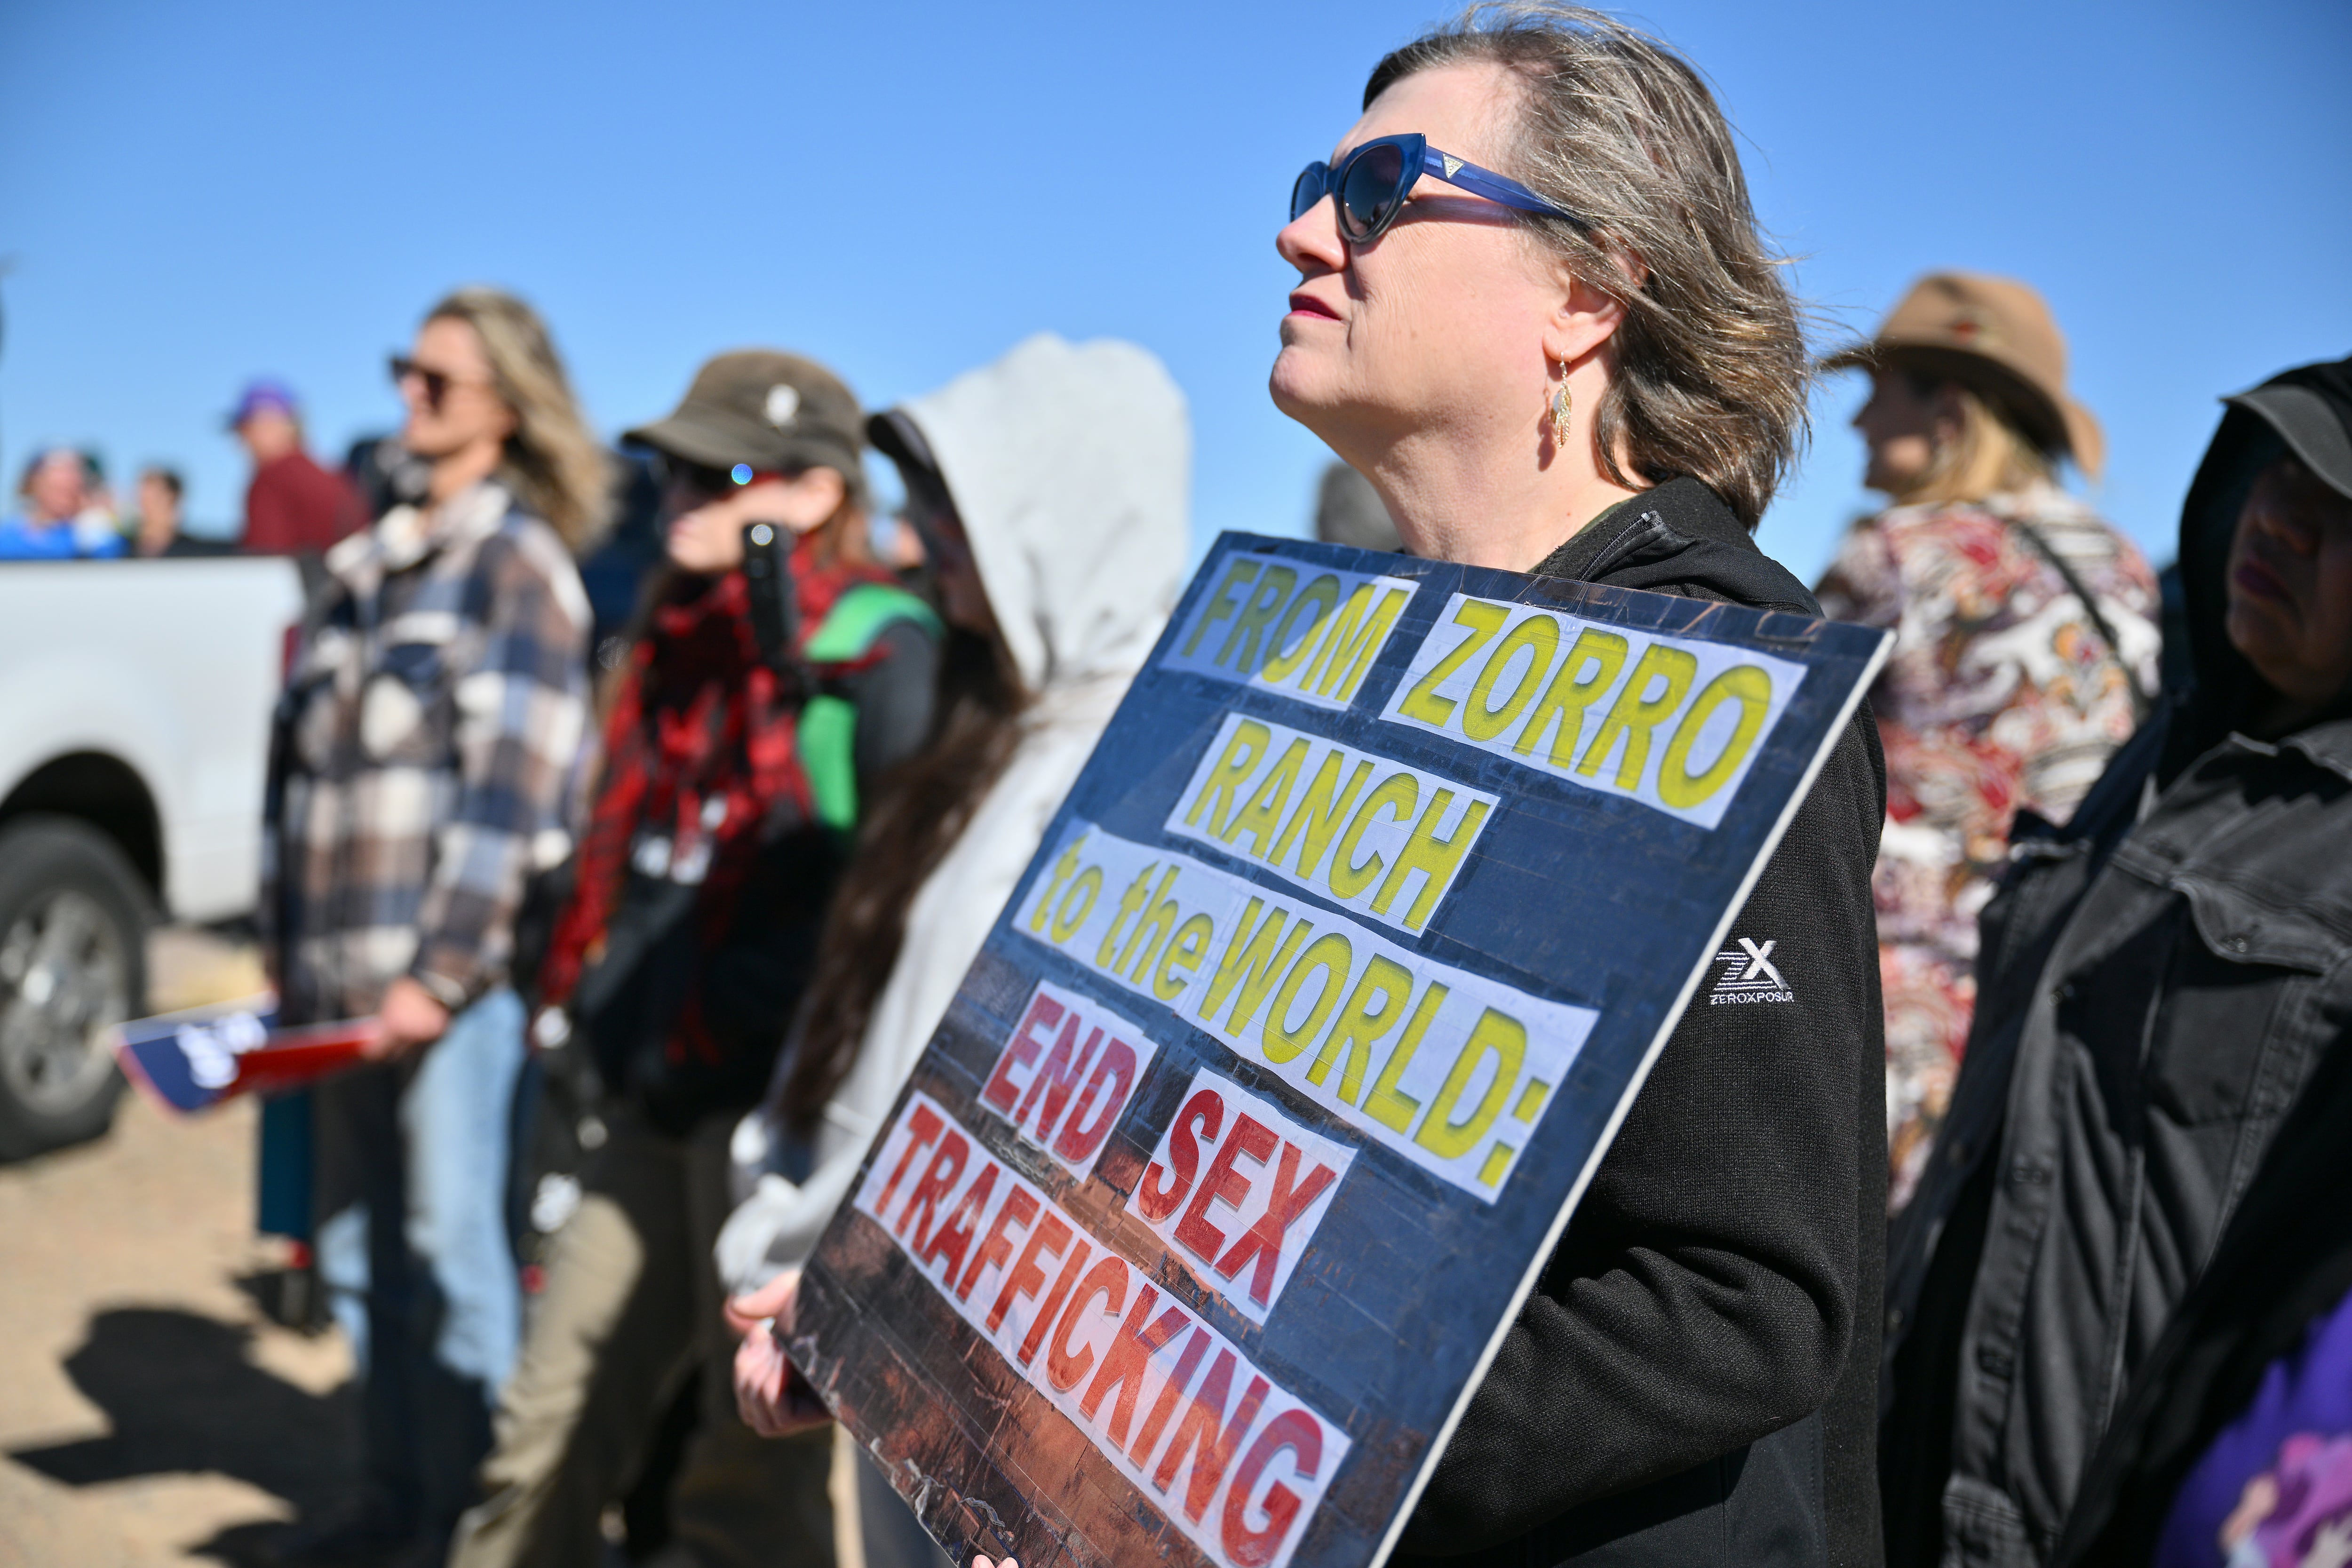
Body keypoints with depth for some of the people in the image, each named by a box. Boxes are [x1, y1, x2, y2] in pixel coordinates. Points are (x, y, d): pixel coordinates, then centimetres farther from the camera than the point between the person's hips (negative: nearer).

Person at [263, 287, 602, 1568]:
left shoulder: (520, 562, -5)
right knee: (355, 1249, 14)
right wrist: (286, 942, 15)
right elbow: (297, 760, 20)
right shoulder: (359, 570, 18)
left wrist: (441, 972, -17)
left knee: (451, 1249, -2)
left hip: (451, 976, -8)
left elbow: (514, 786, -13)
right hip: (337, 979, 8)